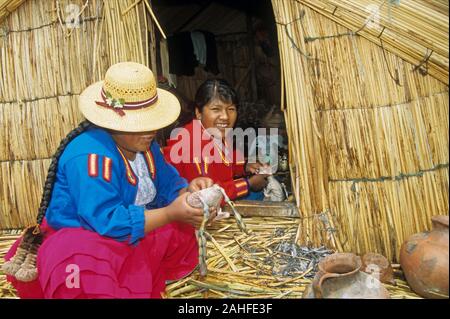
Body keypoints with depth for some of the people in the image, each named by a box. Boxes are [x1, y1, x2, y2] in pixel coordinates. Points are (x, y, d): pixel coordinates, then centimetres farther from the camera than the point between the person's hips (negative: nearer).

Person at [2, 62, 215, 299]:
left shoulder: (143, 144, 0)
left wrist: (187, 191, -19)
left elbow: (167, 185, 4)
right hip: (77, 239, -9)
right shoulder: (91, 155, -29)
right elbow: (106, 221, -35)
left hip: (128, 235, 9)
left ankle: (147, 285, 0)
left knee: (183, 230, 1)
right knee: (89, 268, -40)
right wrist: (170, 213, -33)